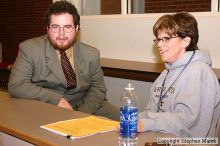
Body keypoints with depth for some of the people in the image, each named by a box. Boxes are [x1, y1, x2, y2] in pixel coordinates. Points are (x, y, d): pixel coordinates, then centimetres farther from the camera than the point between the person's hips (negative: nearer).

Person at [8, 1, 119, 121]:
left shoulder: (91, 54, 3)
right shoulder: (29, 49, -5)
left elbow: (97, 88, 7)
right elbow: (16, 86, -12)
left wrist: (82, 114, -12)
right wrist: (56, 99, -21)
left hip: (83, 108, 4)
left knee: (121, 118, -14)